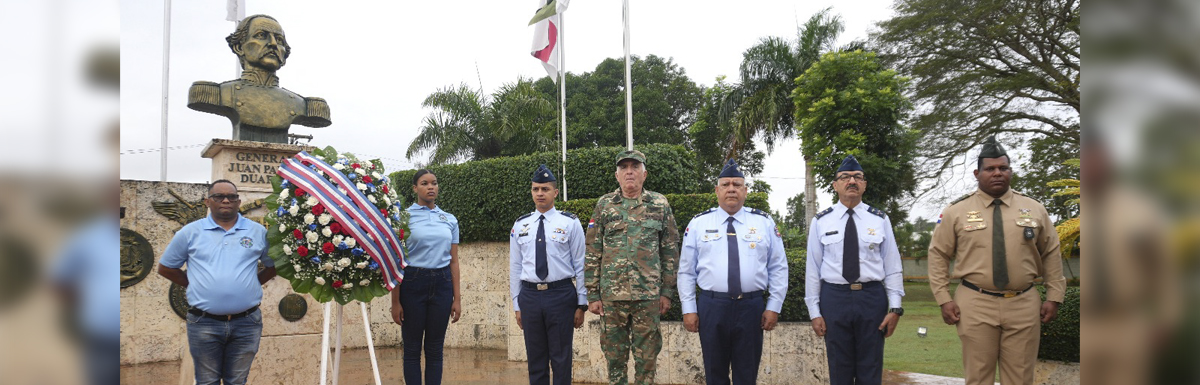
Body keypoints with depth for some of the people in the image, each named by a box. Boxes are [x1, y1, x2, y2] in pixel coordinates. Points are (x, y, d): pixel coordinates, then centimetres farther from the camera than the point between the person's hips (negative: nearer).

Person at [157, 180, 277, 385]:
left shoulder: (258, 232, 4)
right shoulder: (190, 232, 2)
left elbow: (274, 265, 14)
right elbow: (165, 268, 11)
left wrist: (253, 282, 5)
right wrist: (195, 284, 6)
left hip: (247, 322, 1)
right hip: (203, 322, 0)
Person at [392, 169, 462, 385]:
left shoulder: (450, 220, 8)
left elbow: (454, 262, 10)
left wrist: (457, 298, 5)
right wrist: (395, 301, -7)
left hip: (442, 284, 3)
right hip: (413, 282, -3)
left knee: (435, 349, 8)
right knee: (412, 348, 4)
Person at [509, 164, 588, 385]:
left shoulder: (570, 223, 0)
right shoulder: (520, 226, 8)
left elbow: (580, 265, -1)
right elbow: (515, 267, 10)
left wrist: (581, 304, -4)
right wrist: (517, 305, 8)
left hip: (561, 294, -3)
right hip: (529, 295, 3)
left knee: (561, 358, 3)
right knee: (535, 359, 10)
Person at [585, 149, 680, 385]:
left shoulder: (660, 204, 4)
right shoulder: (604, 205, 4)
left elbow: (670, 251, 6)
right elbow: (593, 253, 4)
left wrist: (667, 292, 2)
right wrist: (592, 295, 0)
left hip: (649, 295, 0)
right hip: (612, 294, 1)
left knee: (647, 357, 5)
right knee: (614, 356, 8)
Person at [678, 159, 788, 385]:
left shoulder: (764, 222, 5)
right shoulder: (698, 223, 5)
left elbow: (778, 268, 7)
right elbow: (686, 270, 6)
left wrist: (774, 307, 0)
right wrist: (688, 309, 1)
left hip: (751, 307, 0)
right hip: (711, 307, 0)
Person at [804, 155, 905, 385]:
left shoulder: (880, 220, 4)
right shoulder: (821, 222, 3)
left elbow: (893, 267, 2)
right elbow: (813, 269, 2)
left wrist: (895, 308, -5)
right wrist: (814, 312, -1)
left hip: (872, 297, 0)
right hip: (834, 297, 0)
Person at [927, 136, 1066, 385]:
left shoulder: (1034, 209, 8)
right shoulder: (957, 211, 2)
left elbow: (1051, 254, 12)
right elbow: (938, 255, 3)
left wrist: (1054, 297, 6)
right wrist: (943, 299, -4)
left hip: (1023, 306, 2)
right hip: (975, 305, -2)